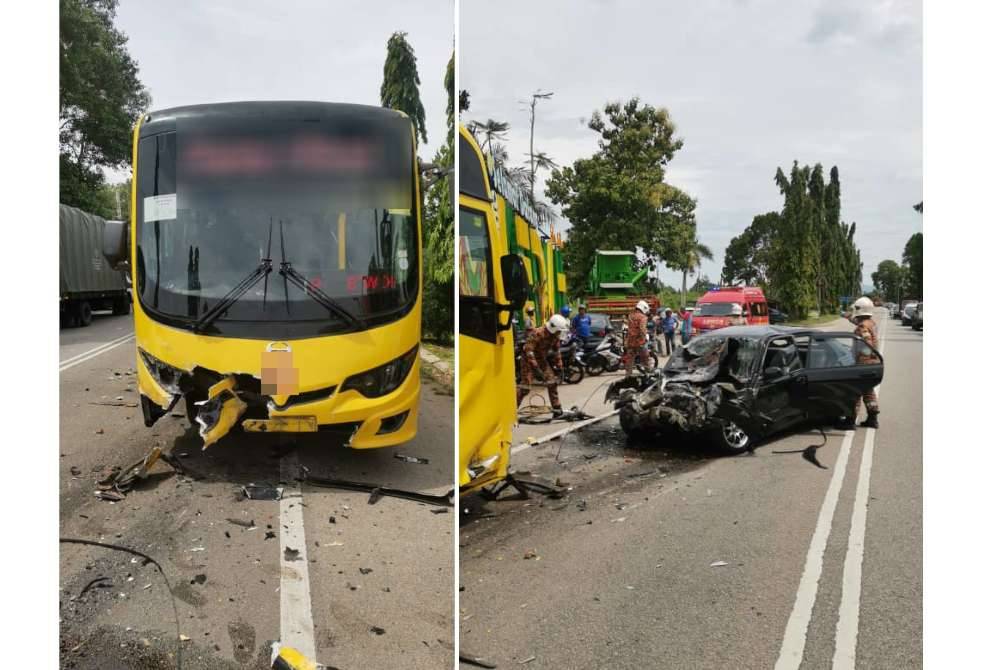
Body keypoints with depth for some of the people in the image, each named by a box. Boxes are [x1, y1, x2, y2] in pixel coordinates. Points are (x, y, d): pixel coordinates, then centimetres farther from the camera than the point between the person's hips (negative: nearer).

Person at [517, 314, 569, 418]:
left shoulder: (555, 337, -2)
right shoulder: (537, 334, -26)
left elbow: (556, 352, 11)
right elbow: (528, 350, -29)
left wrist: (560, 368, 8)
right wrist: (536, 367, -34)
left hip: (542, 360, 7)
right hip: (529, 360, -7)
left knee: (553, 383, -1)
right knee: (525, 387, -15)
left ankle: (557, 410, 8)